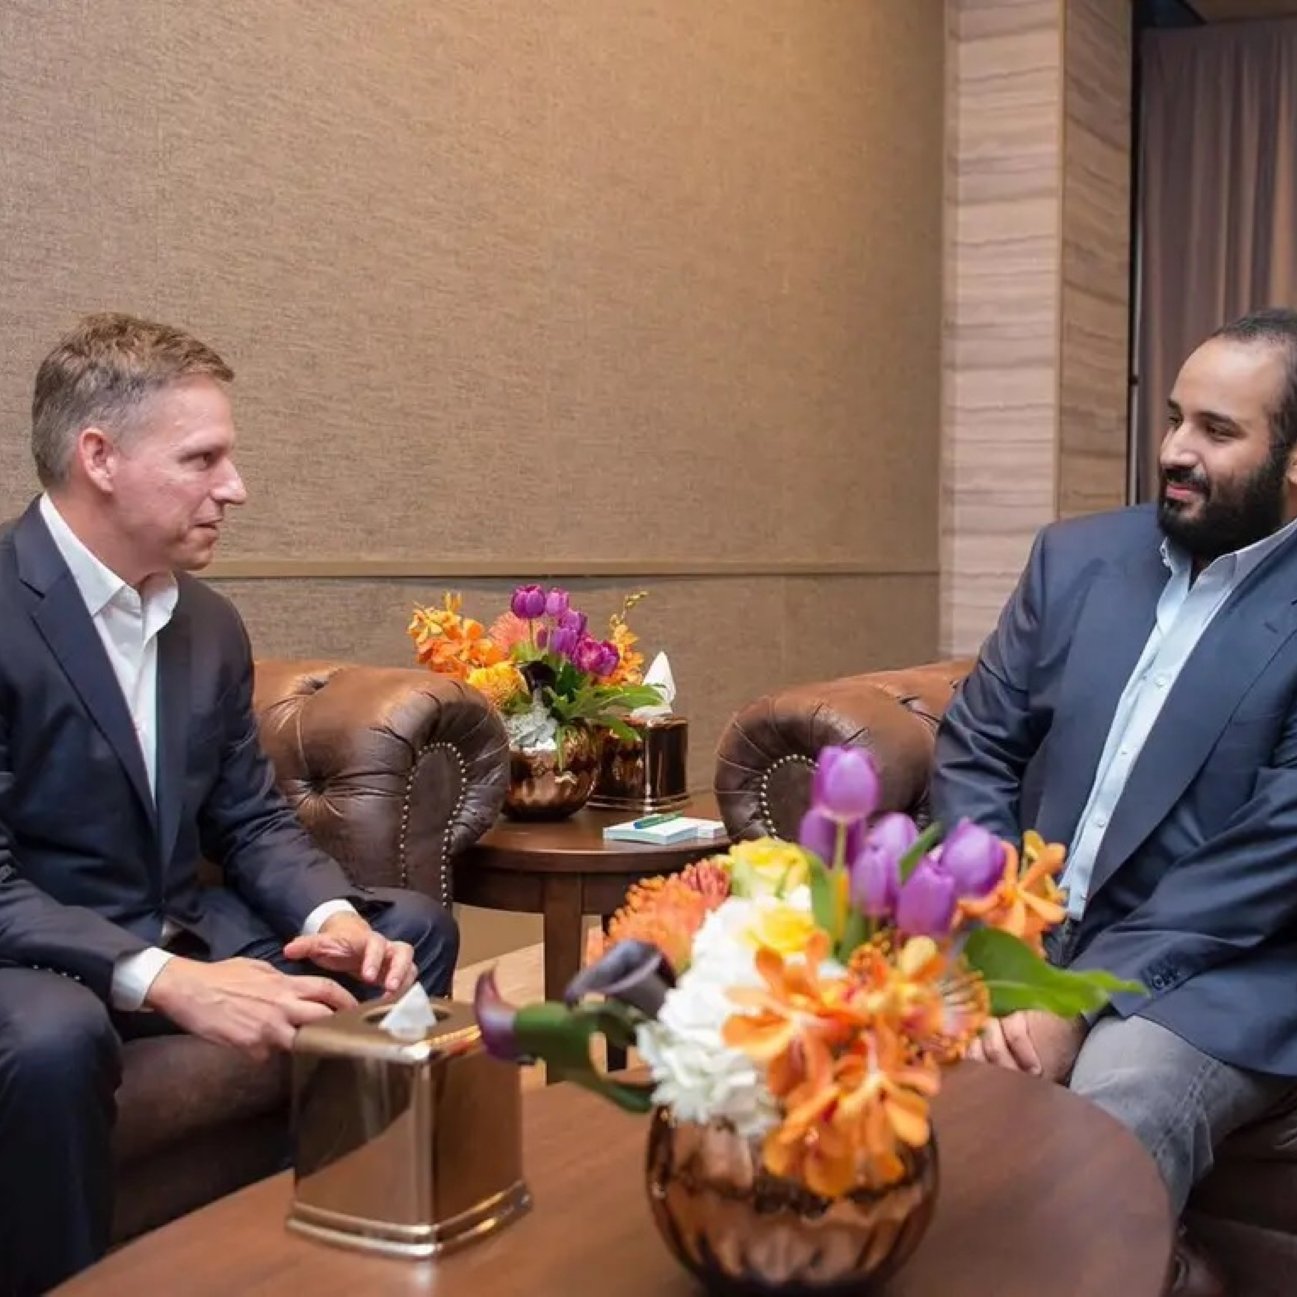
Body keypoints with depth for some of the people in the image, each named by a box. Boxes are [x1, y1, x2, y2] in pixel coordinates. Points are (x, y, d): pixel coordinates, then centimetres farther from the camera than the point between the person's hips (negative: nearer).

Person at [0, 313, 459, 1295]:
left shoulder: (211, 623, 5)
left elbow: (252, 821, 9)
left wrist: (336, 916, -12)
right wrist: (164, 981, -37)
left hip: (179, 931, 8)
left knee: (412, 930, 6)